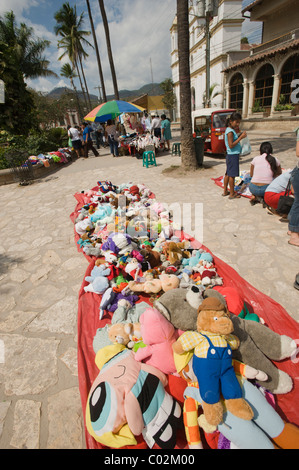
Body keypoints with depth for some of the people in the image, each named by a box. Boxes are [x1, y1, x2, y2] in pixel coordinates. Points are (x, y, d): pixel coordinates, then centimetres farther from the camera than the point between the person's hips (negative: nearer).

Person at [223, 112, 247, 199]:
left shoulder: (231, 130, 13)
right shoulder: (230, 132, -17)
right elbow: (231, 145, -22)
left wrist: (240, 136, 7)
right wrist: (240, 137, -20)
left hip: (230, 155, 10)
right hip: (233, 155, -10)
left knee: (228, 174, 14)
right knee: (232, 175, -3)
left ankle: (225, 191, 22)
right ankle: (232, 194, 4)